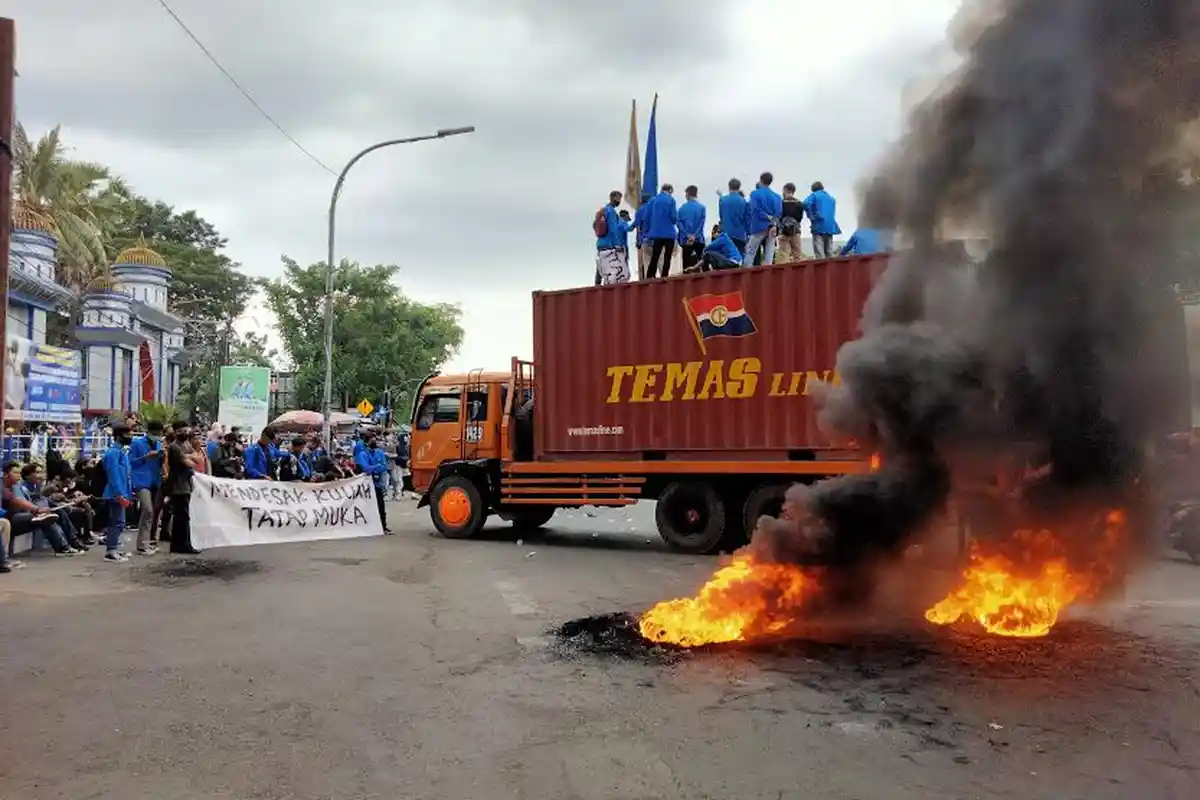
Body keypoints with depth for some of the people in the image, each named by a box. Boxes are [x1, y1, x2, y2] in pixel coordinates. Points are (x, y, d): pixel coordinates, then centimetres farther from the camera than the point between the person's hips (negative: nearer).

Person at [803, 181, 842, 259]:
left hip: (819, 225, -6)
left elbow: (806, 204, -15)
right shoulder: (831, 197, 23)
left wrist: (811, 217, -7)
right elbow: (833, 212, 24)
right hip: (830, 226, 6)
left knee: (819, 252, -10)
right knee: (829, 252, 8)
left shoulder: (814, 195, 4)